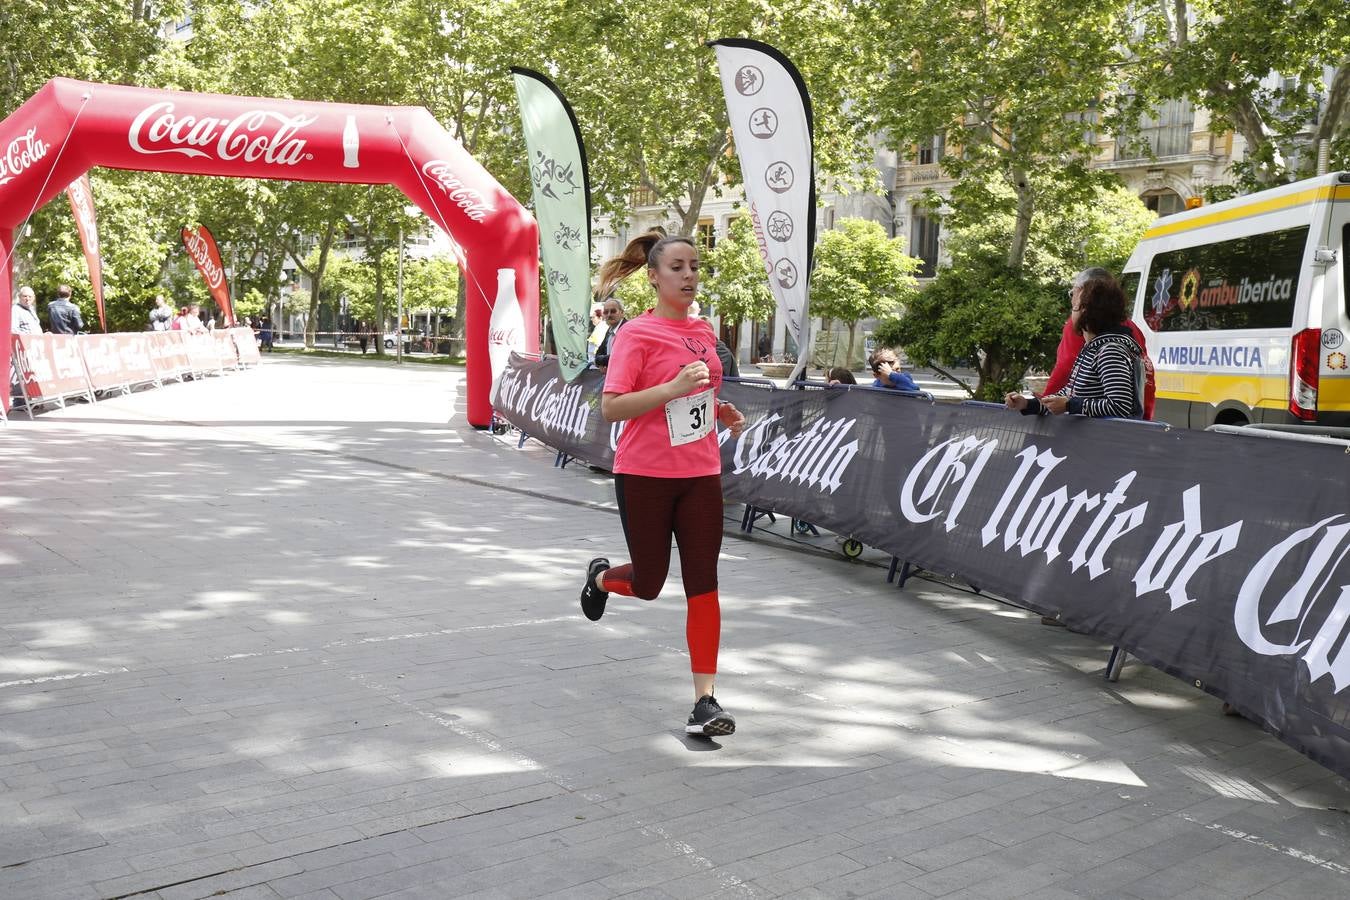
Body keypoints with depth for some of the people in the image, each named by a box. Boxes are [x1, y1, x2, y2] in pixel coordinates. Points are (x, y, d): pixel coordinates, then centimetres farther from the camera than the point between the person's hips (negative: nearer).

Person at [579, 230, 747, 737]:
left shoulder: (703, 332, 8)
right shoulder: (639, 333, -11)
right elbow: (610, 408, -19)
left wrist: (719, 410, 6)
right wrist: (674, 387, -29)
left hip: (700, 475, 5)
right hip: (645, 476, -5)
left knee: (703, 585, 0)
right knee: (648, 584, 9)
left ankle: (704, 701, 5)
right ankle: (600, 577, 45)